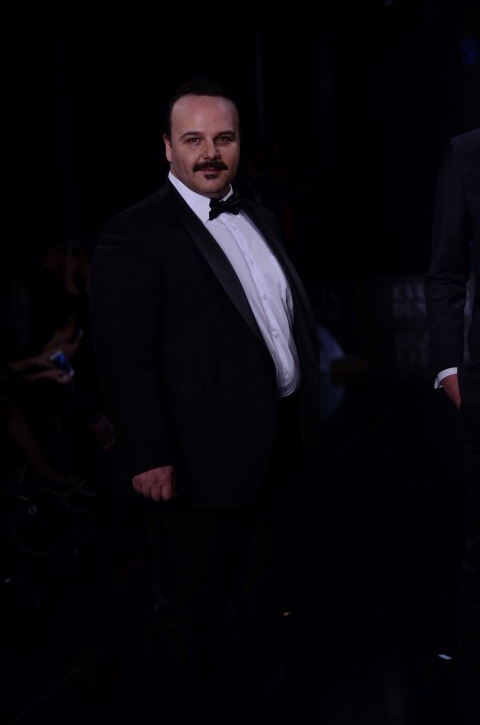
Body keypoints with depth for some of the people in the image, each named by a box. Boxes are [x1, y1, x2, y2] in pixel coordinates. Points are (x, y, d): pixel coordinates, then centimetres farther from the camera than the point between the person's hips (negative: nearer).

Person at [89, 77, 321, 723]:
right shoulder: (135, 234, -14)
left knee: (267, 594, 24)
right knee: (195, 609, 11)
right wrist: (148, 456, -22)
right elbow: (124, 355, -19)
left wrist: (309, 407, 12)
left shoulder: (260, 219, 11)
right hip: (204, 461, -7)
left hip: (285, 447, 8)